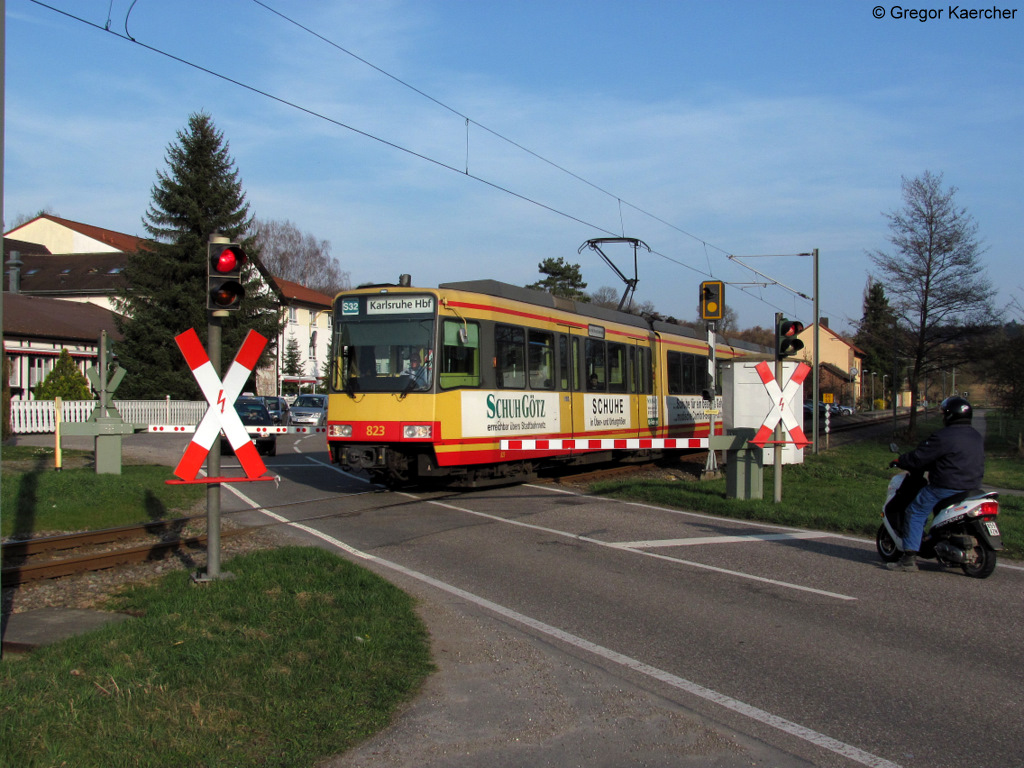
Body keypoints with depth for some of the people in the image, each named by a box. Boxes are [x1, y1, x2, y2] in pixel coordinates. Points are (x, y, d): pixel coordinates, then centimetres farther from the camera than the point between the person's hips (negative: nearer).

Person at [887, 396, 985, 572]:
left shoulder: (943, 437, -16)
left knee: (915, 512, 0)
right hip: (972, 488, 9)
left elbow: (918, 458, -13)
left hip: (946, 487, -9)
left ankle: (910, 558, -9)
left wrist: (900, 461, 6)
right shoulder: (977, 437, 11)